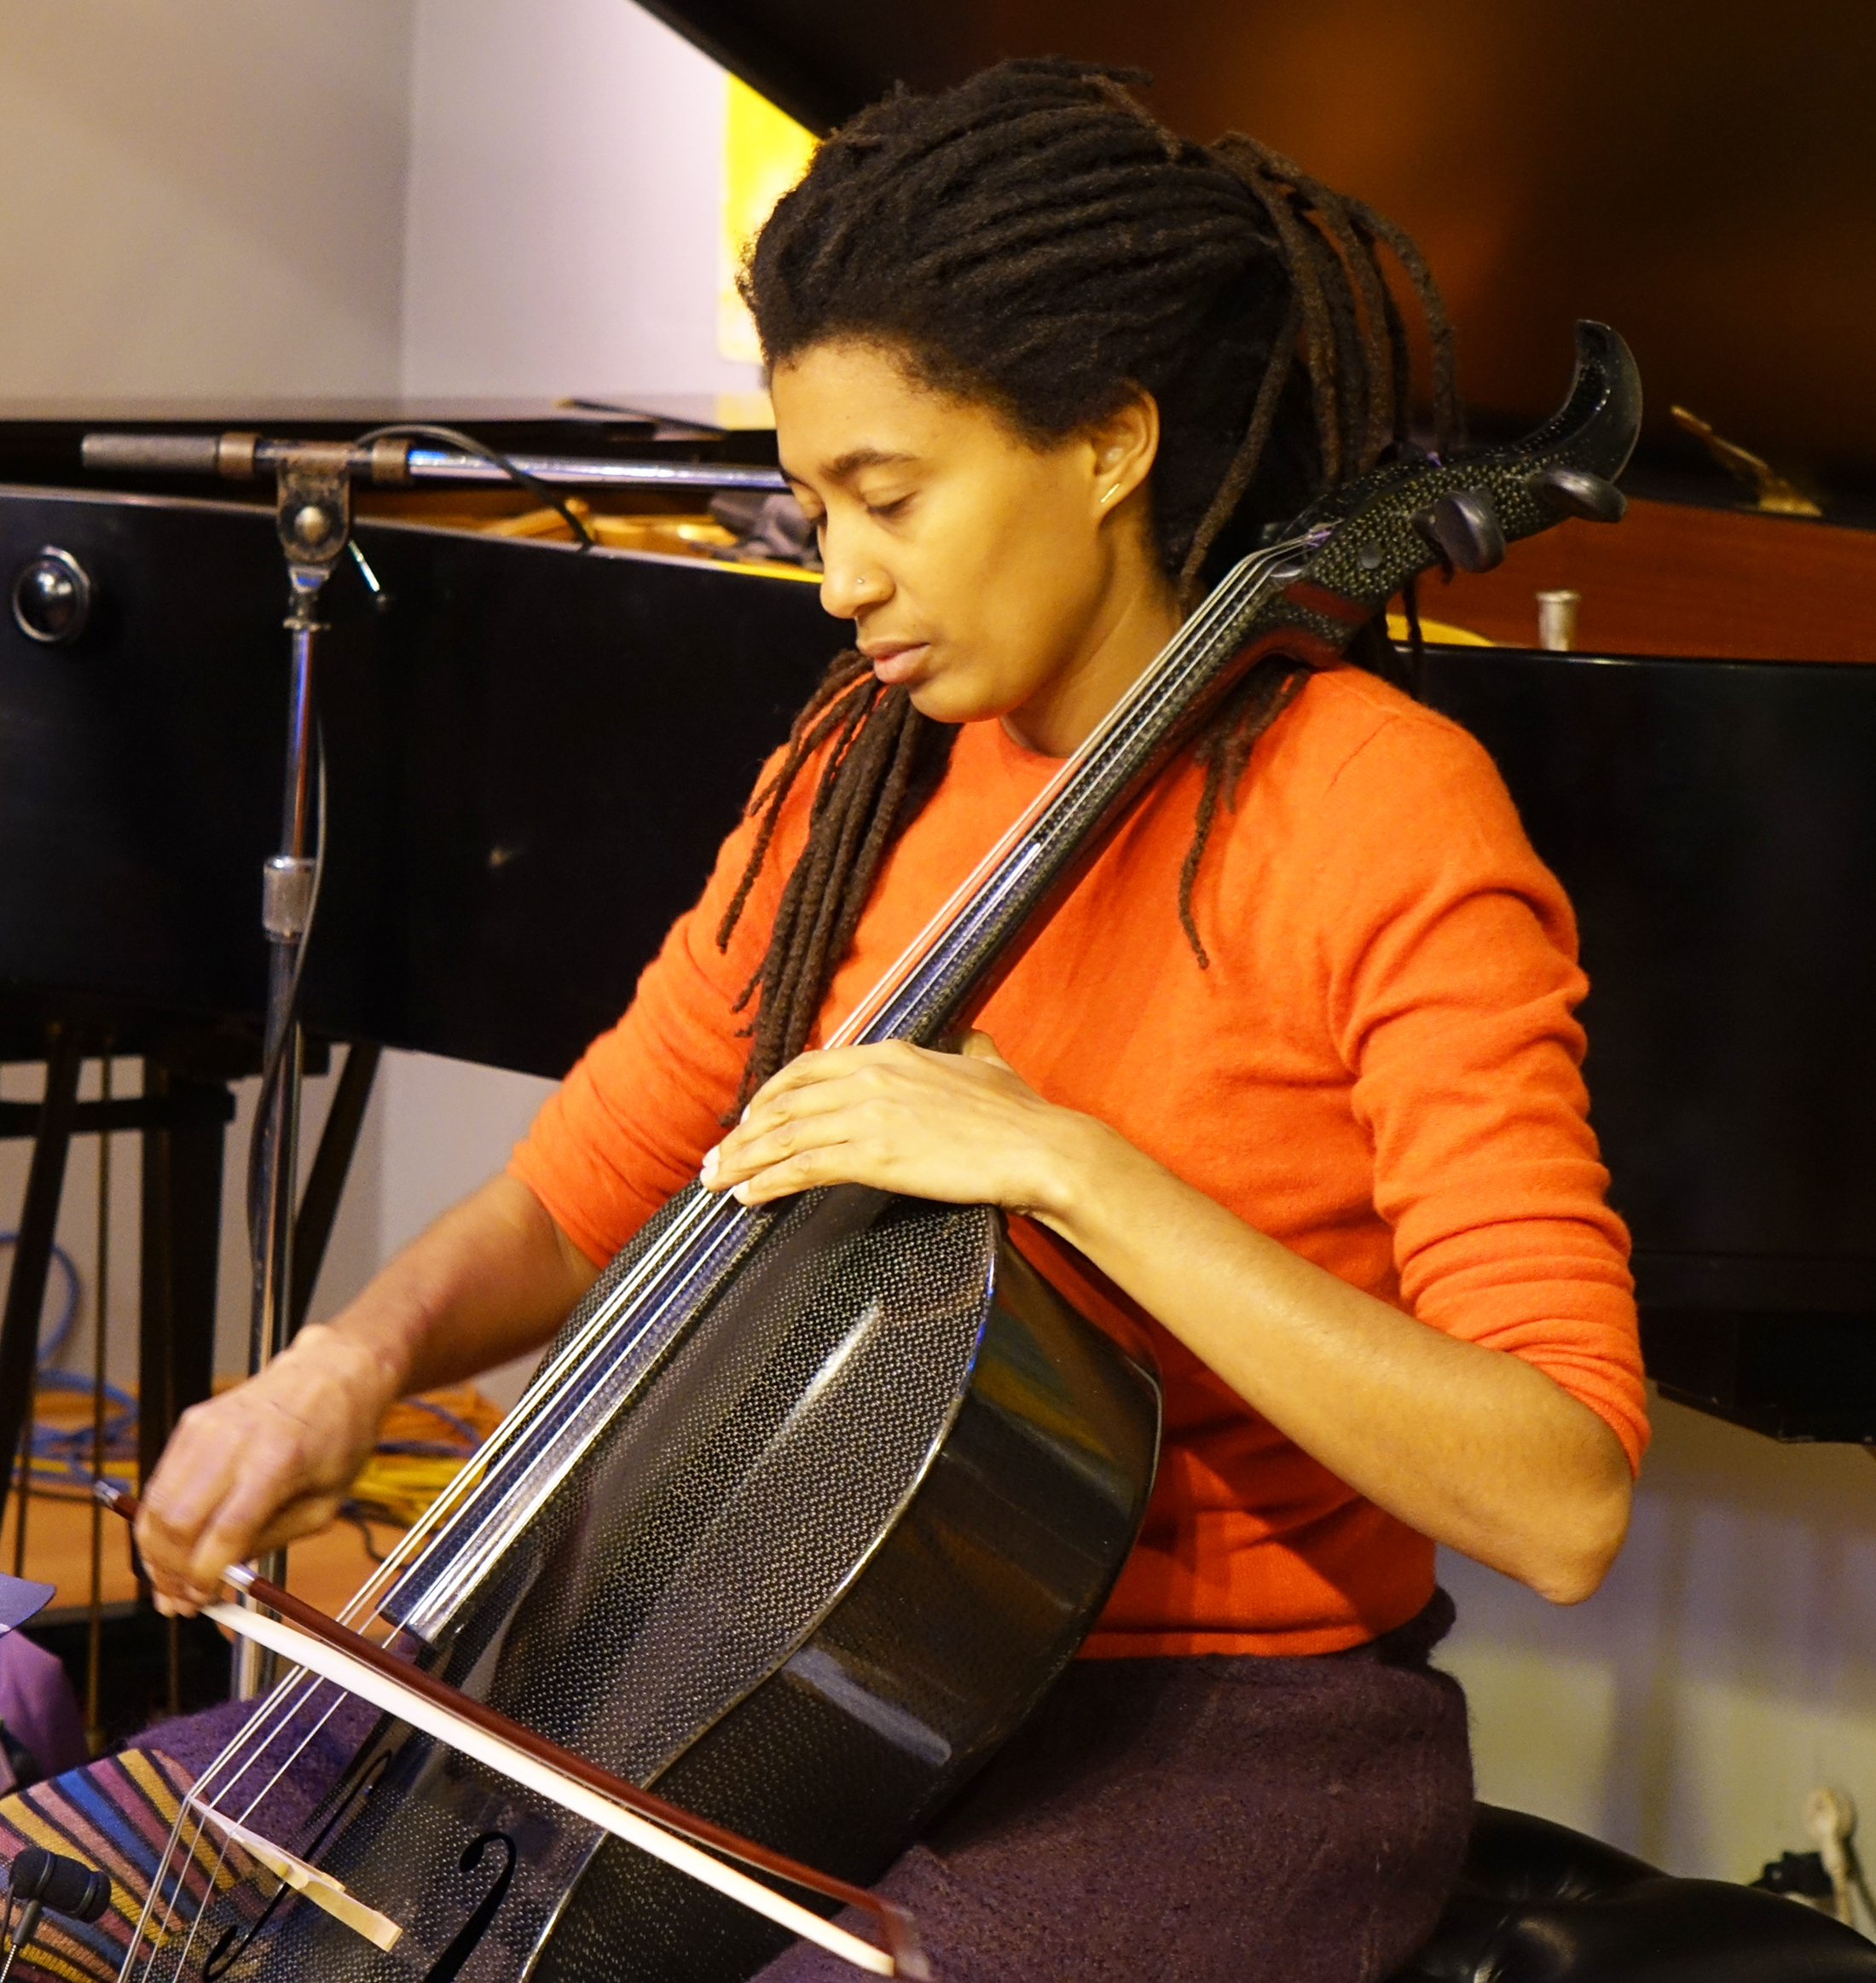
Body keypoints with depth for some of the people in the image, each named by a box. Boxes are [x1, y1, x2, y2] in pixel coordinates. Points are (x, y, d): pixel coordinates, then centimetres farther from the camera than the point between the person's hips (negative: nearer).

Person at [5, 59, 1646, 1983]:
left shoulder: (1380, 818, -17)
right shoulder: (861, 771, 4)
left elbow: (1560, 1498, -25)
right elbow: (576, 1192, 11)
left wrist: (1070, 1163, -29)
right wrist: (363, 1351, -10)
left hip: (1225, 1752, -6)